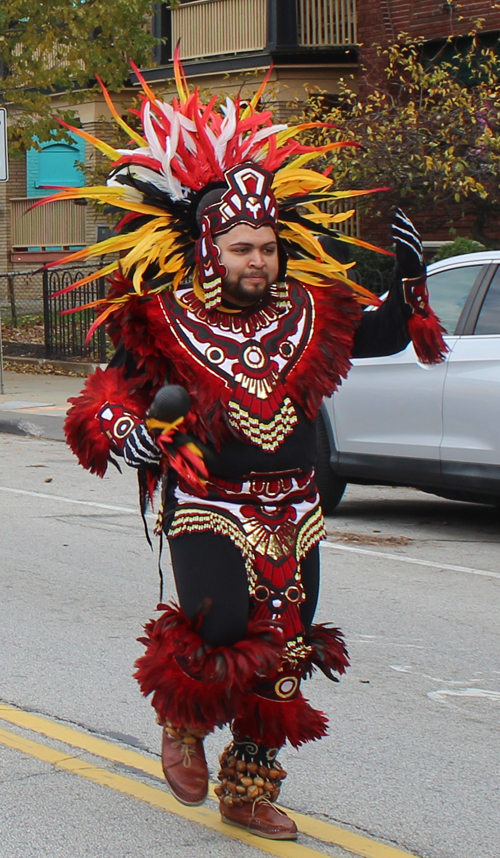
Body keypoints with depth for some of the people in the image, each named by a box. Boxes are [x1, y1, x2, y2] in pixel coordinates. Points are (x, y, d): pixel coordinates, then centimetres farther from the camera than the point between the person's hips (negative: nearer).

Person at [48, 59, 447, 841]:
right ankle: (185, 723, 9)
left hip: (293, 507, 4)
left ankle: (250, 789, 22)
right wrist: (131, 434, -16)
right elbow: (117, 394, 4)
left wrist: (410, 275, 4)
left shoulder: (308, 312, 5)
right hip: (207, 505, -4)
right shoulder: (164, 321, -4)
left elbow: (388, 336, 18)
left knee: (281, 652, 6)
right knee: (224, 623, -24)